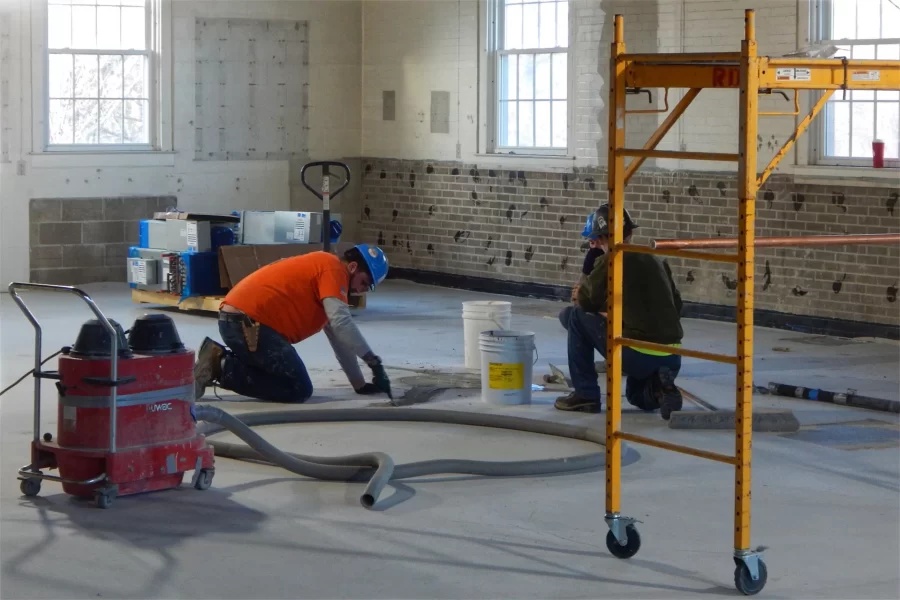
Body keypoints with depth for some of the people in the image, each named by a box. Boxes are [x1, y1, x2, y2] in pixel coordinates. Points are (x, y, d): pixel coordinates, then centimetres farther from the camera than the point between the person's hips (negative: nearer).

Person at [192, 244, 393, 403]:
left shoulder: (324, 270, 26)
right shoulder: (333, 268, -4)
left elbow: (339, 337, 27)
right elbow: (341, 323, -16)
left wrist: (360, 384, 25)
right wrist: (374, 361, -12)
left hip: (236, 321, 10)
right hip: (247, 323, -10)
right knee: (299, 390, -6)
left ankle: (219, 361, 11)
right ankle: (222, 368, -10)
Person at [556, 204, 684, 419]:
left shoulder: (611, 261, -5)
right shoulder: (656, 260, 14)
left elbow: (585, 301, 2)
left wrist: (606, 312, 26)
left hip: (637, 356, -6)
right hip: (673, 359, 6)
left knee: (574, 315, 11)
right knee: (638, 396, 37)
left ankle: (586, 394, 10)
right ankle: (660, 388, 1)